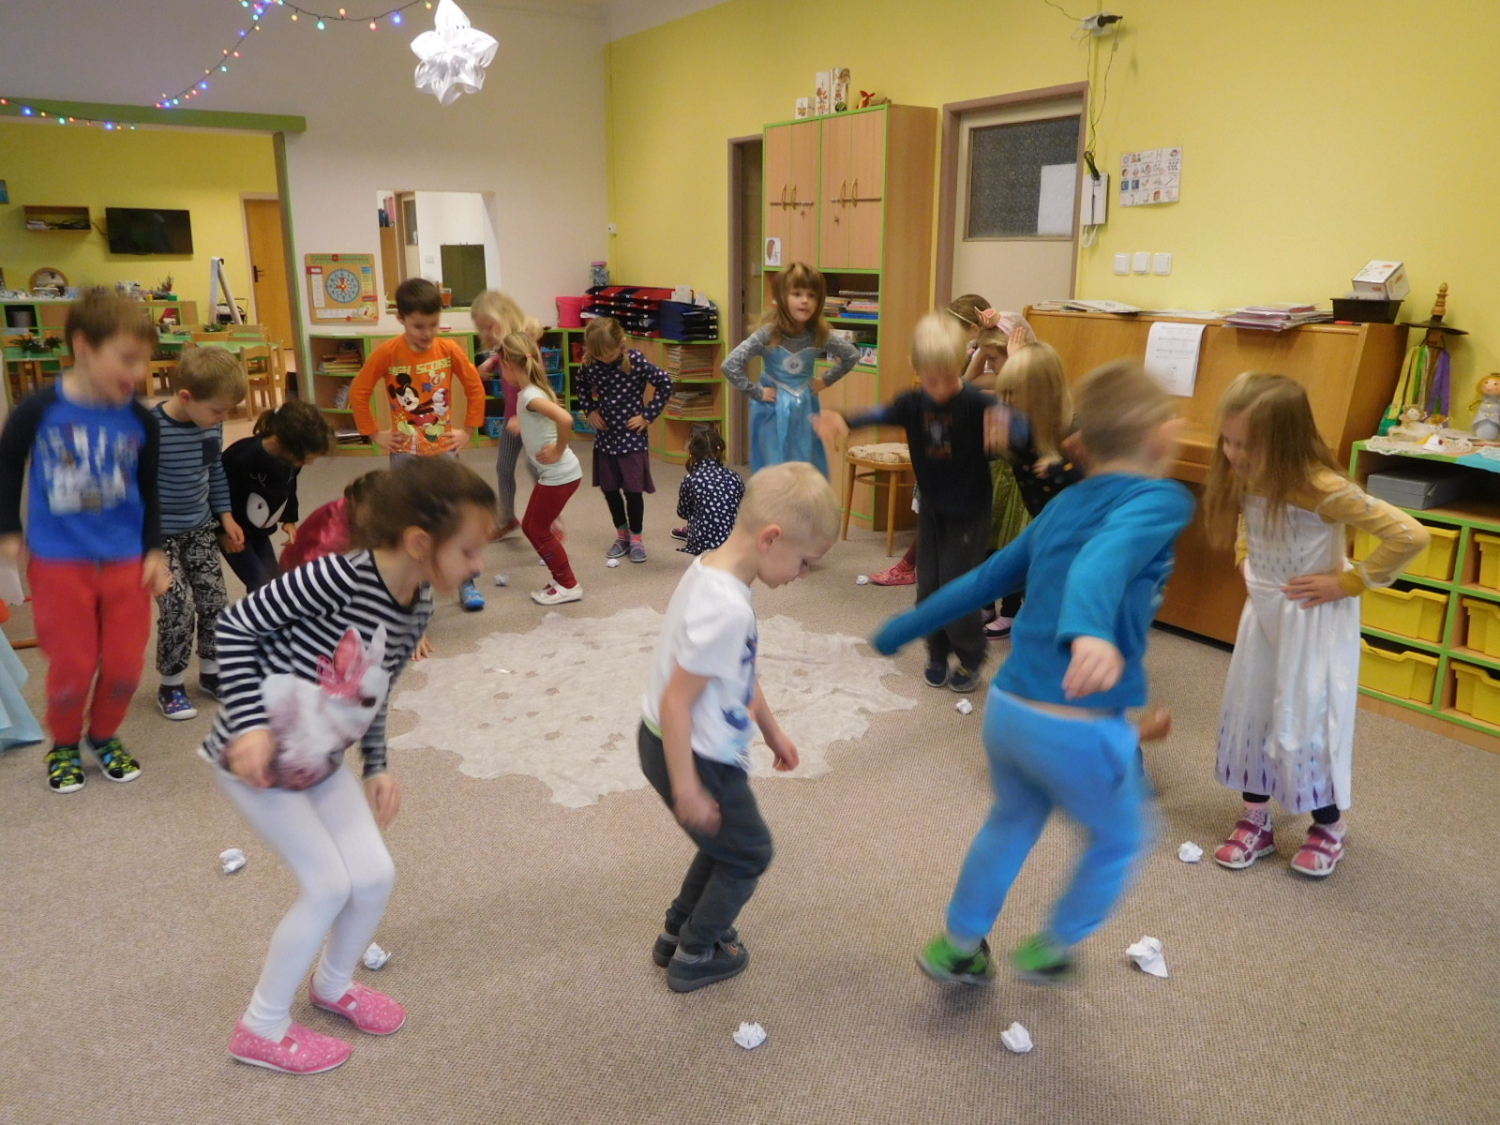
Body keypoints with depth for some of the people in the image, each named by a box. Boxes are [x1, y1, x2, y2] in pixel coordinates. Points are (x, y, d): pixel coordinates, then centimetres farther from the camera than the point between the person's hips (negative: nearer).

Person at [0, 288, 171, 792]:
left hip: (125, 561, 2)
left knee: (125, 665, 7)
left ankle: (104, 736, 34)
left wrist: (154, 550, 3)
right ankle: (63, 745, 31)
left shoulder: (140, 421, -5)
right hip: (59, 562, -2)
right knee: (72, 668, 4)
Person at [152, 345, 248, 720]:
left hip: (201, 529, 6)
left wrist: (226, 516, 9)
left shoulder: (211, 425, -6)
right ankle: (170, 686, 14)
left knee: (215, 601, 8)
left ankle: (211, 672, 27)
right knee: (178, 610, -6)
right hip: (160, 535, -6)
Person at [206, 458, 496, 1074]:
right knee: (328, 885, -4)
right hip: (254, 757, -7)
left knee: (375, 877, 5)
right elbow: (235, 627, -20)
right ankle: (261, 1028, 19)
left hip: (321, 762, 7)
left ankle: (332, 984, 36)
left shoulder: (417, 607, -6)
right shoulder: (337, 577, -30)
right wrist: (250, 722, -24)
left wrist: (377, 767, 4)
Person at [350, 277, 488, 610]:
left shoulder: (450, 350, -7)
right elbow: (358, 392, -2)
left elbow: (475, 388, 4)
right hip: (405, 453, -1)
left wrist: (468, 429, 1)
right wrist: (374, 433, -3)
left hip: (444, 450, 1)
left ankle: (466, 583, 15)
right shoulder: (386, 353, -11)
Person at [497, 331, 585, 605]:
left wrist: (558, 451, -23)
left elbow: (565, 419, -36)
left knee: (539, 530, 3)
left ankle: (568, 585, 14)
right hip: (551, 473, 9)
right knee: (530, 526, 16)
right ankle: (562, 579, 24)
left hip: (560, 475, -9)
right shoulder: (533, 391, 8)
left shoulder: (530, 396, -20)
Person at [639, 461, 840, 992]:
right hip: (693, 755, -9)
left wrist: (772, 729, 21)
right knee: (748, 855, 15)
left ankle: (678, 932, 44)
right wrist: (687, 791, -20)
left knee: (723, 841, 28)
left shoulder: (715, 568, -1)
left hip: (671, 742, 9)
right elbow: (676, 702, -28)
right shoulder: (727, 609, -32)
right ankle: (693, 957, 32)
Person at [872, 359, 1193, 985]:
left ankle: (958, 948, 44)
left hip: (1008, 710, 6)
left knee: (1013, 822, 32)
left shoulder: (1063, 506, 11)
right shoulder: (1162, 501, -9)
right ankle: (1050, 950, 39)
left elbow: (984, 580, 17)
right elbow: (1108, 558, -31)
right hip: (1080, 730, -6)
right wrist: (1090, 632, -51)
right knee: (1120, 841, 24)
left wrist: (900, 631, 28)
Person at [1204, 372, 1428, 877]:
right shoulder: (1245, 476, -7)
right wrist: (1244, 558, 3)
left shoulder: (1321, 488, -29)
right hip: (1263, 609, 7)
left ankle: (1329, 828, 25)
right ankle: (1255, 821, 26)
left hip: (1312, 618, -7)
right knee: (1247, 712, 11)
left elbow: (1410, 535, -28)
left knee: (1305, 721, 2)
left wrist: (1349, 583, -20)